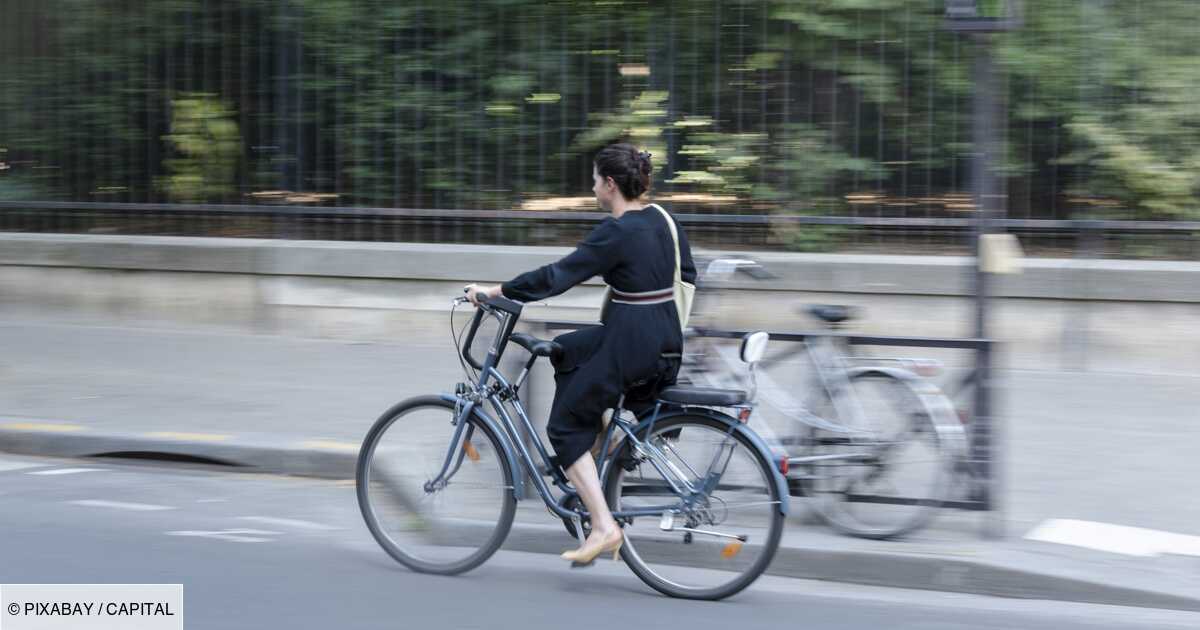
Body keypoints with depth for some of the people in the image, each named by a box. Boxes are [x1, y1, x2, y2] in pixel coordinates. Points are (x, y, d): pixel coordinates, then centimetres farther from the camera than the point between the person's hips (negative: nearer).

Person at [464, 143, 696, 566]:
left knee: (565, 425, 4)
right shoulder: (662, 220, 7)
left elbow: (558, 276, -18)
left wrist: (495, 291, -10)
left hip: (630, 346, -9)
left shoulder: (617, 233, -18)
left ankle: (603, 526, -4)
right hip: (667, 339, 9)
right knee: (563, 351, 26)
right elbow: (688, 276, 16)